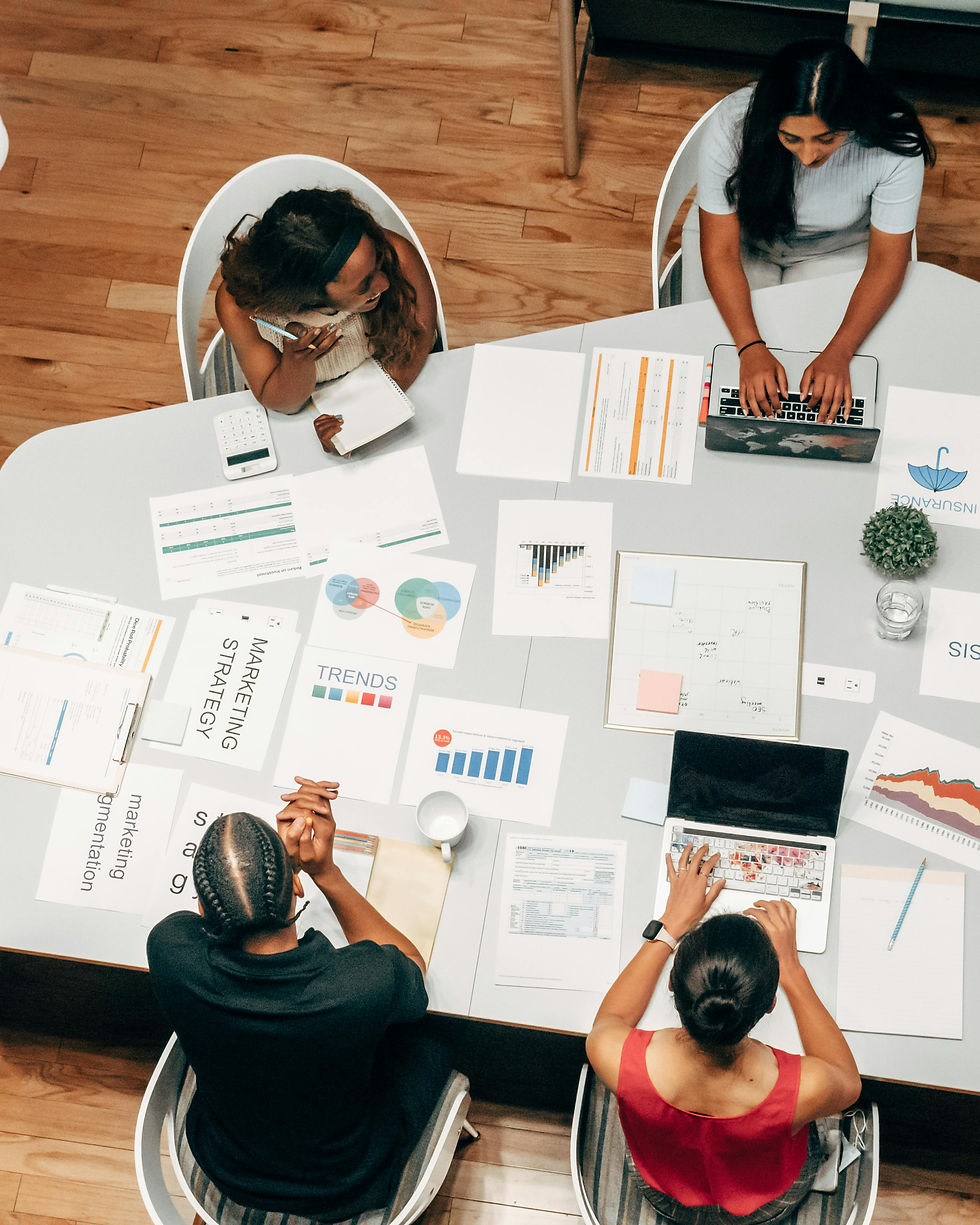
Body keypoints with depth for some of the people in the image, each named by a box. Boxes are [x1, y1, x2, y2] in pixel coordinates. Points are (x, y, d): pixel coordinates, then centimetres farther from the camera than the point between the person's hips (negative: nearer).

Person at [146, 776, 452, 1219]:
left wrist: (284, 850, -21)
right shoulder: (367, 982, -39)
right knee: (430, 1046, 23)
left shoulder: (170, 953, -34)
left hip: (226, 1174, 2)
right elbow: (414, 967, -11)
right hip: (345, 1192, -2)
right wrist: (327, 873, -18)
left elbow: (220, 908, -6)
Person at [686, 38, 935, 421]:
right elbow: (719, 252, -27)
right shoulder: (732, 125, -33)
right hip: (741, 234, 1)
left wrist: (838, 353, -35)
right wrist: (750, 348, -40)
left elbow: (886, 260, -21)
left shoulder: (895, 147, -32)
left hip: (838, 249, 0)